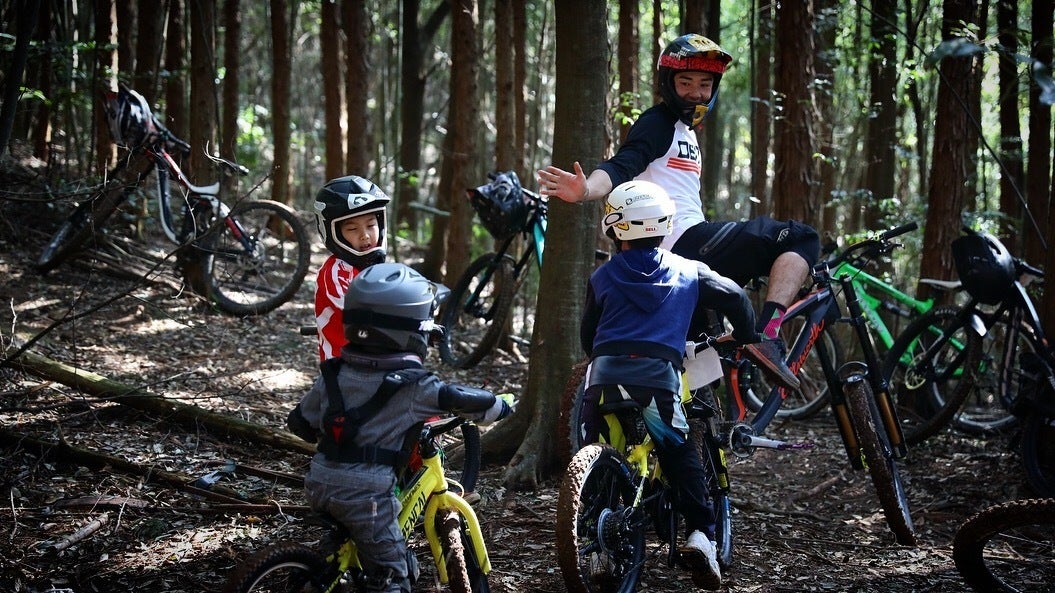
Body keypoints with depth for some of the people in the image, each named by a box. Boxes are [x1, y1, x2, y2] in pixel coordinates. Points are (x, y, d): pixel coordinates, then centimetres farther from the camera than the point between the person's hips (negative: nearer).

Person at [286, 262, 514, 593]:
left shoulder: (335, 374, 7)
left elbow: (300, 422, 13)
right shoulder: (413, 385, -9)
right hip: (366, 492, -7)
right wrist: (501, 406, 18)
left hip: (320, 485, 7)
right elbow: (463, 400, -2)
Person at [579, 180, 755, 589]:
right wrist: (746, 339, 29)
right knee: (682, 456, 8)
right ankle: (700, 533, -10)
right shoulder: (687, 272, 17)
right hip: (659, 373, 0)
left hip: (606, 371, 1)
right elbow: (734, 297, 12)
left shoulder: (602, 277, 18)